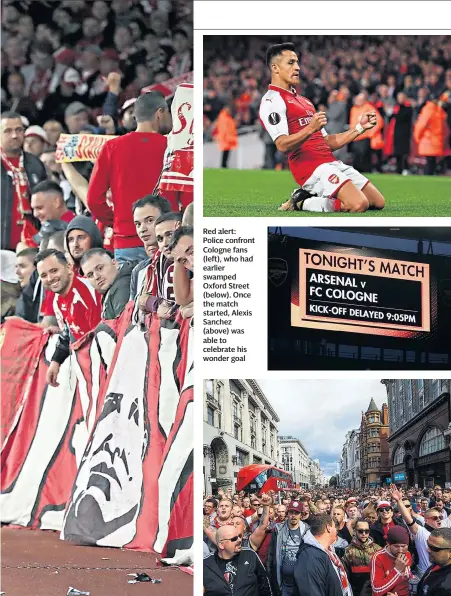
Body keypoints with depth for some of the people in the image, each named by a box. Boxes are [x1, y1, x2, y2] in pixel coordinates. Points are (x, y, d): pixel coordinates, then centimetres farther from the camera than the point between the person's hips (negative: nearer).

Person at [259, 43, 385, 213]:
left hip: (332, 163, 9)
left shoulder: (304, 101, 26)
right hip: (311, 167, -9)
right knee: (358, 204, -27)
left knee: (377, 202, 6)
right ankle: (302, 203, -7)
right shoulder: (272, 100, -4)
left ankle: (311, 196, 8)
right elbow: (282, 145, -19)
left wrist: (359, 127, 15)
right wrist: (310, 129, -34)